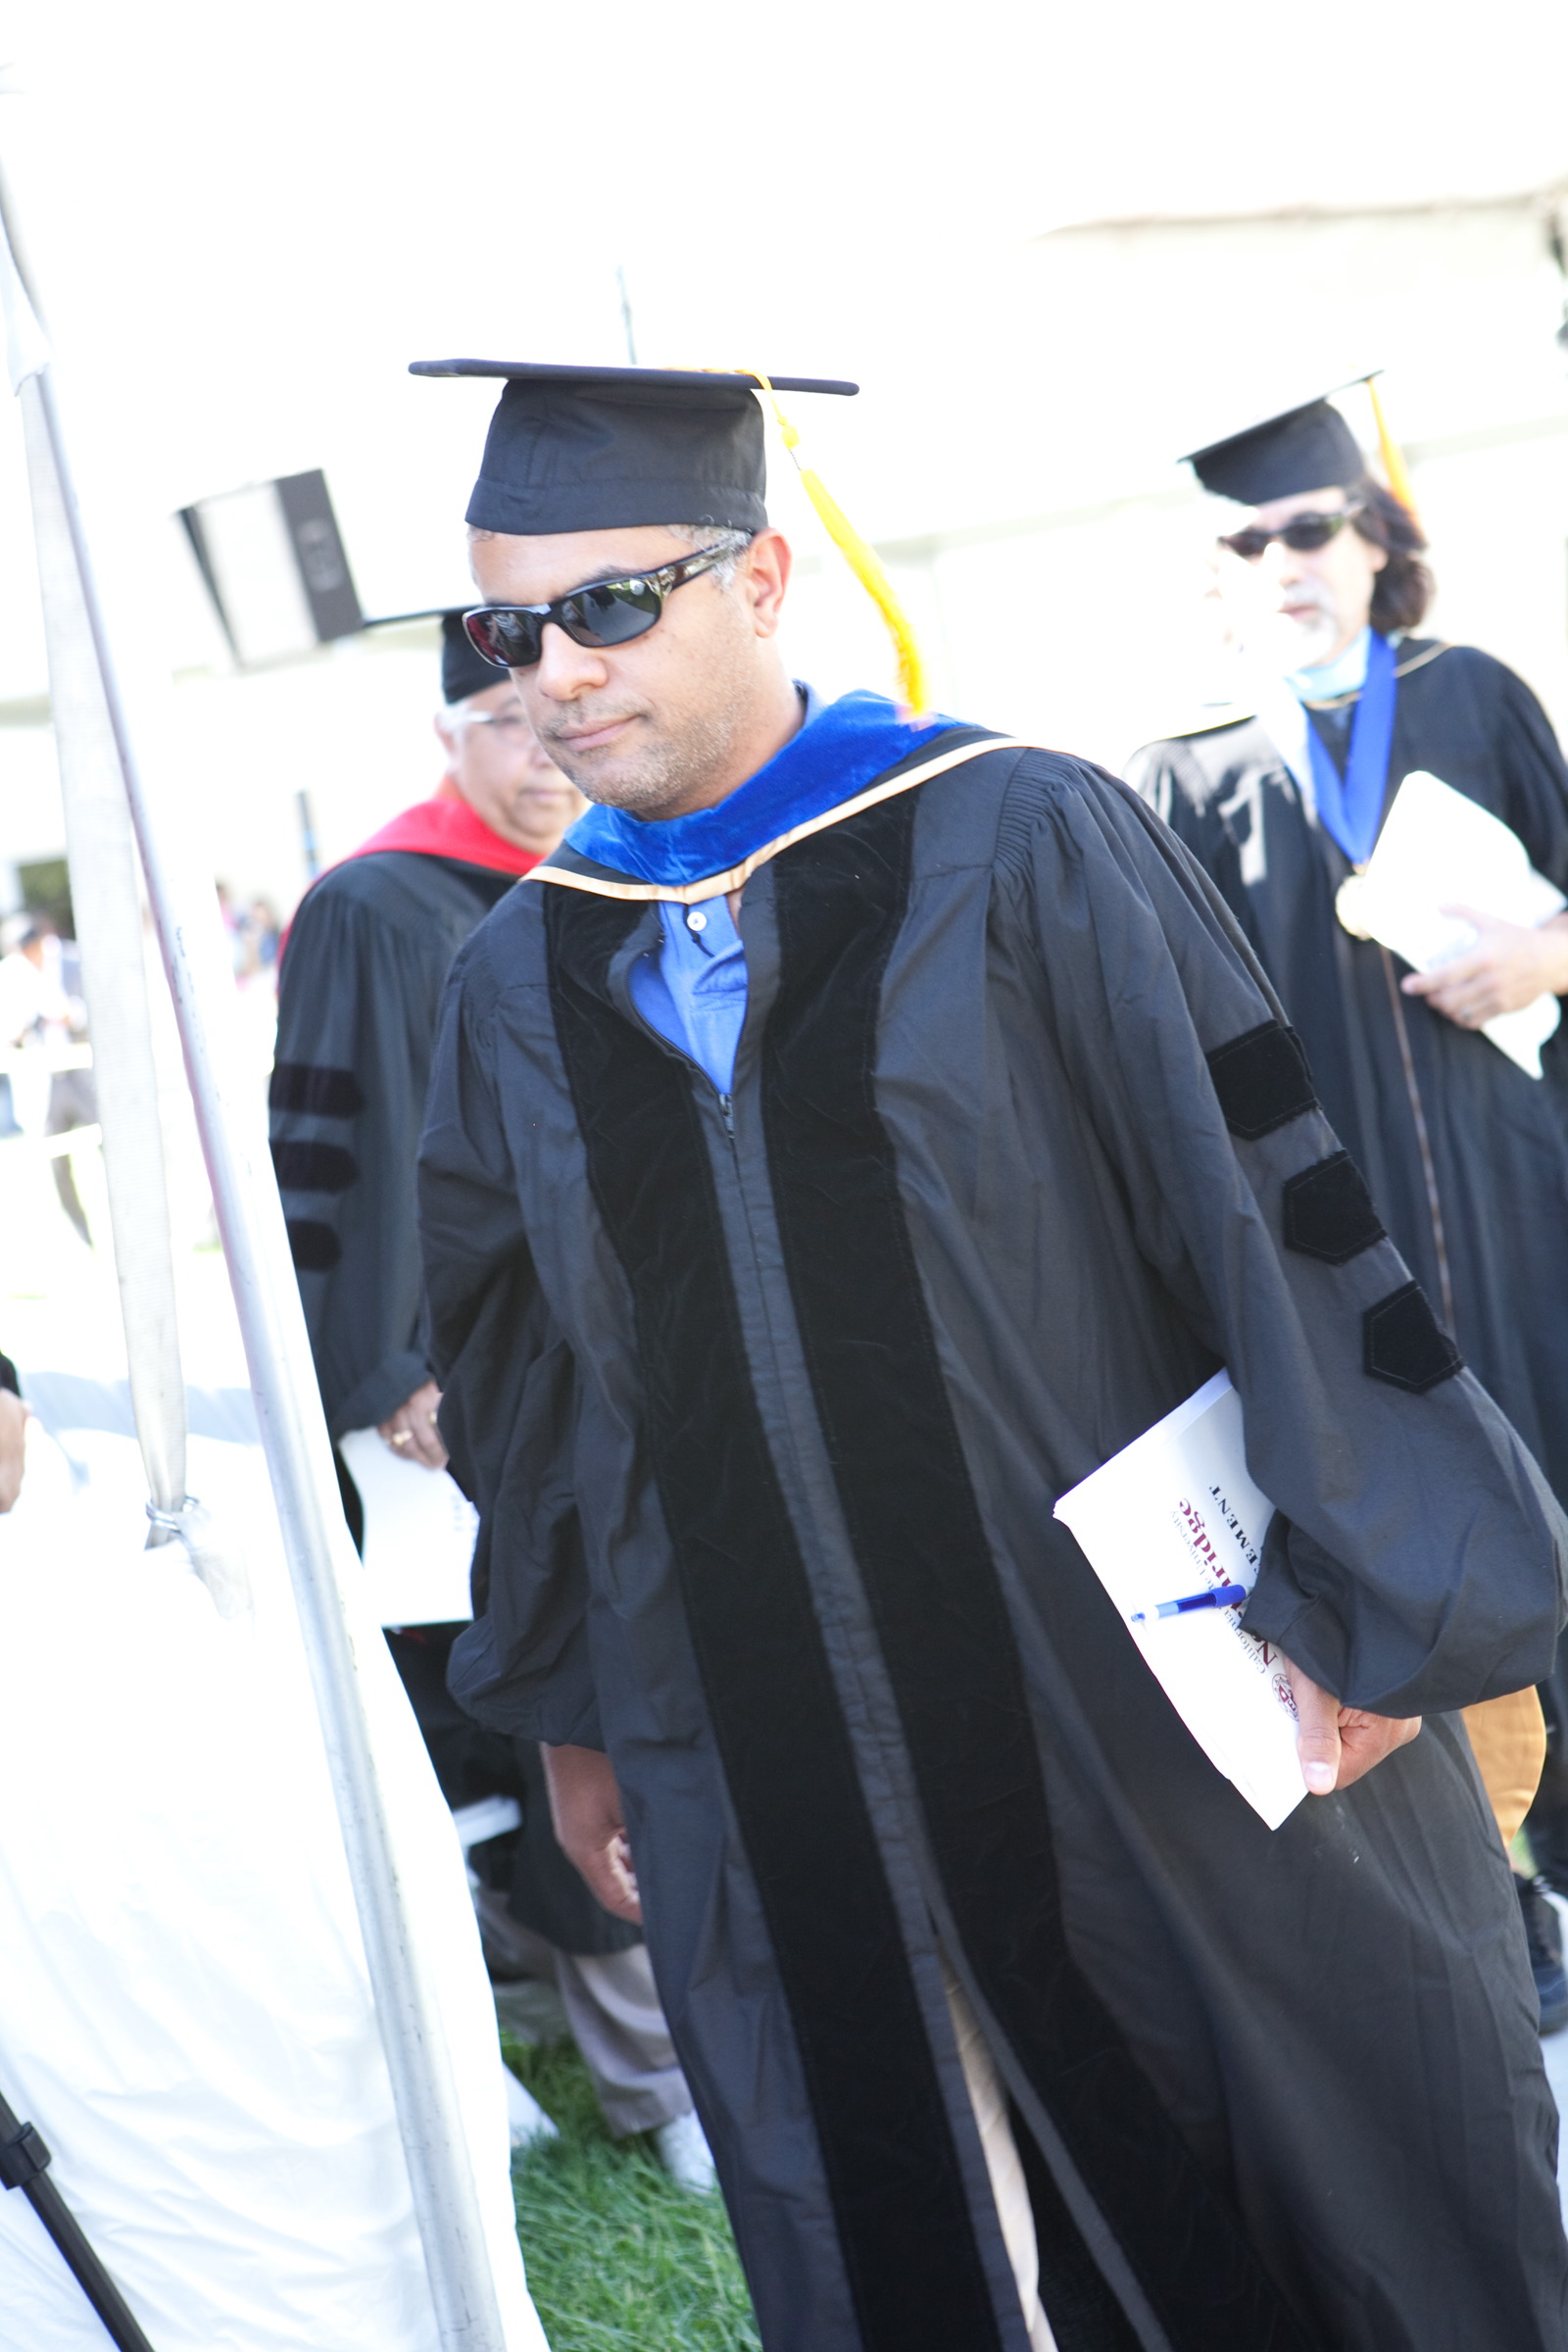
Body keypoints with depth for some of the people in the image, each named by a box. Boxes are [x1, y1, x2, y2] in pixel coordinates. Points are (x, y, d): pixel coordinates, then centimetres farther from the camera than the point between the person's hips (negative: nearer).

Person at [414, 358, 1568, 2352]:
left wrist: (1369, 1604, -10)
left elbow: (1267, 1203, -9)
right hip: (769, 1788, 4)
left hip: (1149, 1716, -3)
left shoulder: (1018, 851, -8)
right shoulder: (519, 985, 4)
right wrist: (568, 1719, 16)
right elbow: (528, 1387, 12)